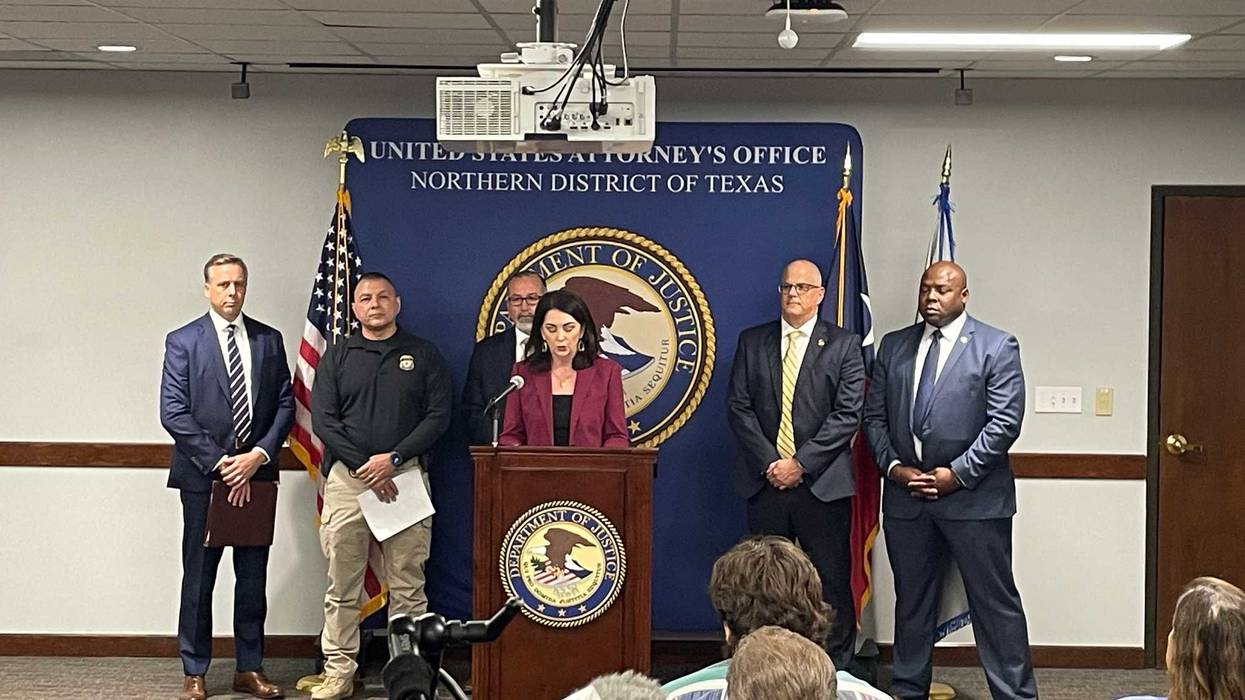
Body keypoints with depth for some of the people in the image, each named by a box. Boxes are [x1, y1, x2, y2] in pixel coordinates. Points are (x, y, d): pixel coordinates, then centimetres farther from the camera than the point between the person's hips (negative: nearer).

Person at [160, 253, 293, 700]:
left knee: (253, 578, 7)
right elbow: (173, 413, -7)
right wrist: (220, 462, -12)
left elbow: (285, 404, 7)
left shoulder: (269, 340, 9)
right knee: (198, 577, 3)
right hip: (203, 477, -3)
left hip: (256, 473, 3)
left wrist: (260, 454, -8)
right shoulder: (183, 342, -1)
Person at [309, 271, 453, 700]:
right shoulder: (337, 356, 12)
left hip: (406, 474, -1)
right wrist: (364, 466, -8)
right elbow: (323, 420, 4)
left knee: (407, 585, 0)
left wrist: (393, 459, -10)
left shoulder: (423, 355, 10)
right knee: (342, 585, 2)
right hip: (347, 476, 1)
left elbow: (439, 415, 2)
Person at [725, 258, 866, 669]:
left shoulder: (843, 345, 3)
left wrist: (801, 463, -12)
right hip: (766, 481, 2)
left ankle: (836, 670, 8)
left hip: (822, 483, -2)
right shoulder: (752, 342, 11)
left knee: (832, 583, 0)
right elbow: (738, 407, 4)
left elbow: (848, 414, -5)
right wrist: (770, 462, -7)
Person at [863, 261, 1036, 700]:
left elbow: (1004, 422, -10)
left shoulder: (997, 347, -3)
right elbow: (874, 416, 10)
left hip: (973, 496, -4)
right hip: (905, 495, 4)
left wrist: (958, 474, -14)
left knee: (995, 601, 0)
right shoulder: (893, 346, 10)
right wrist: (893, 466, -4)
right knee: (911, 599, 14)